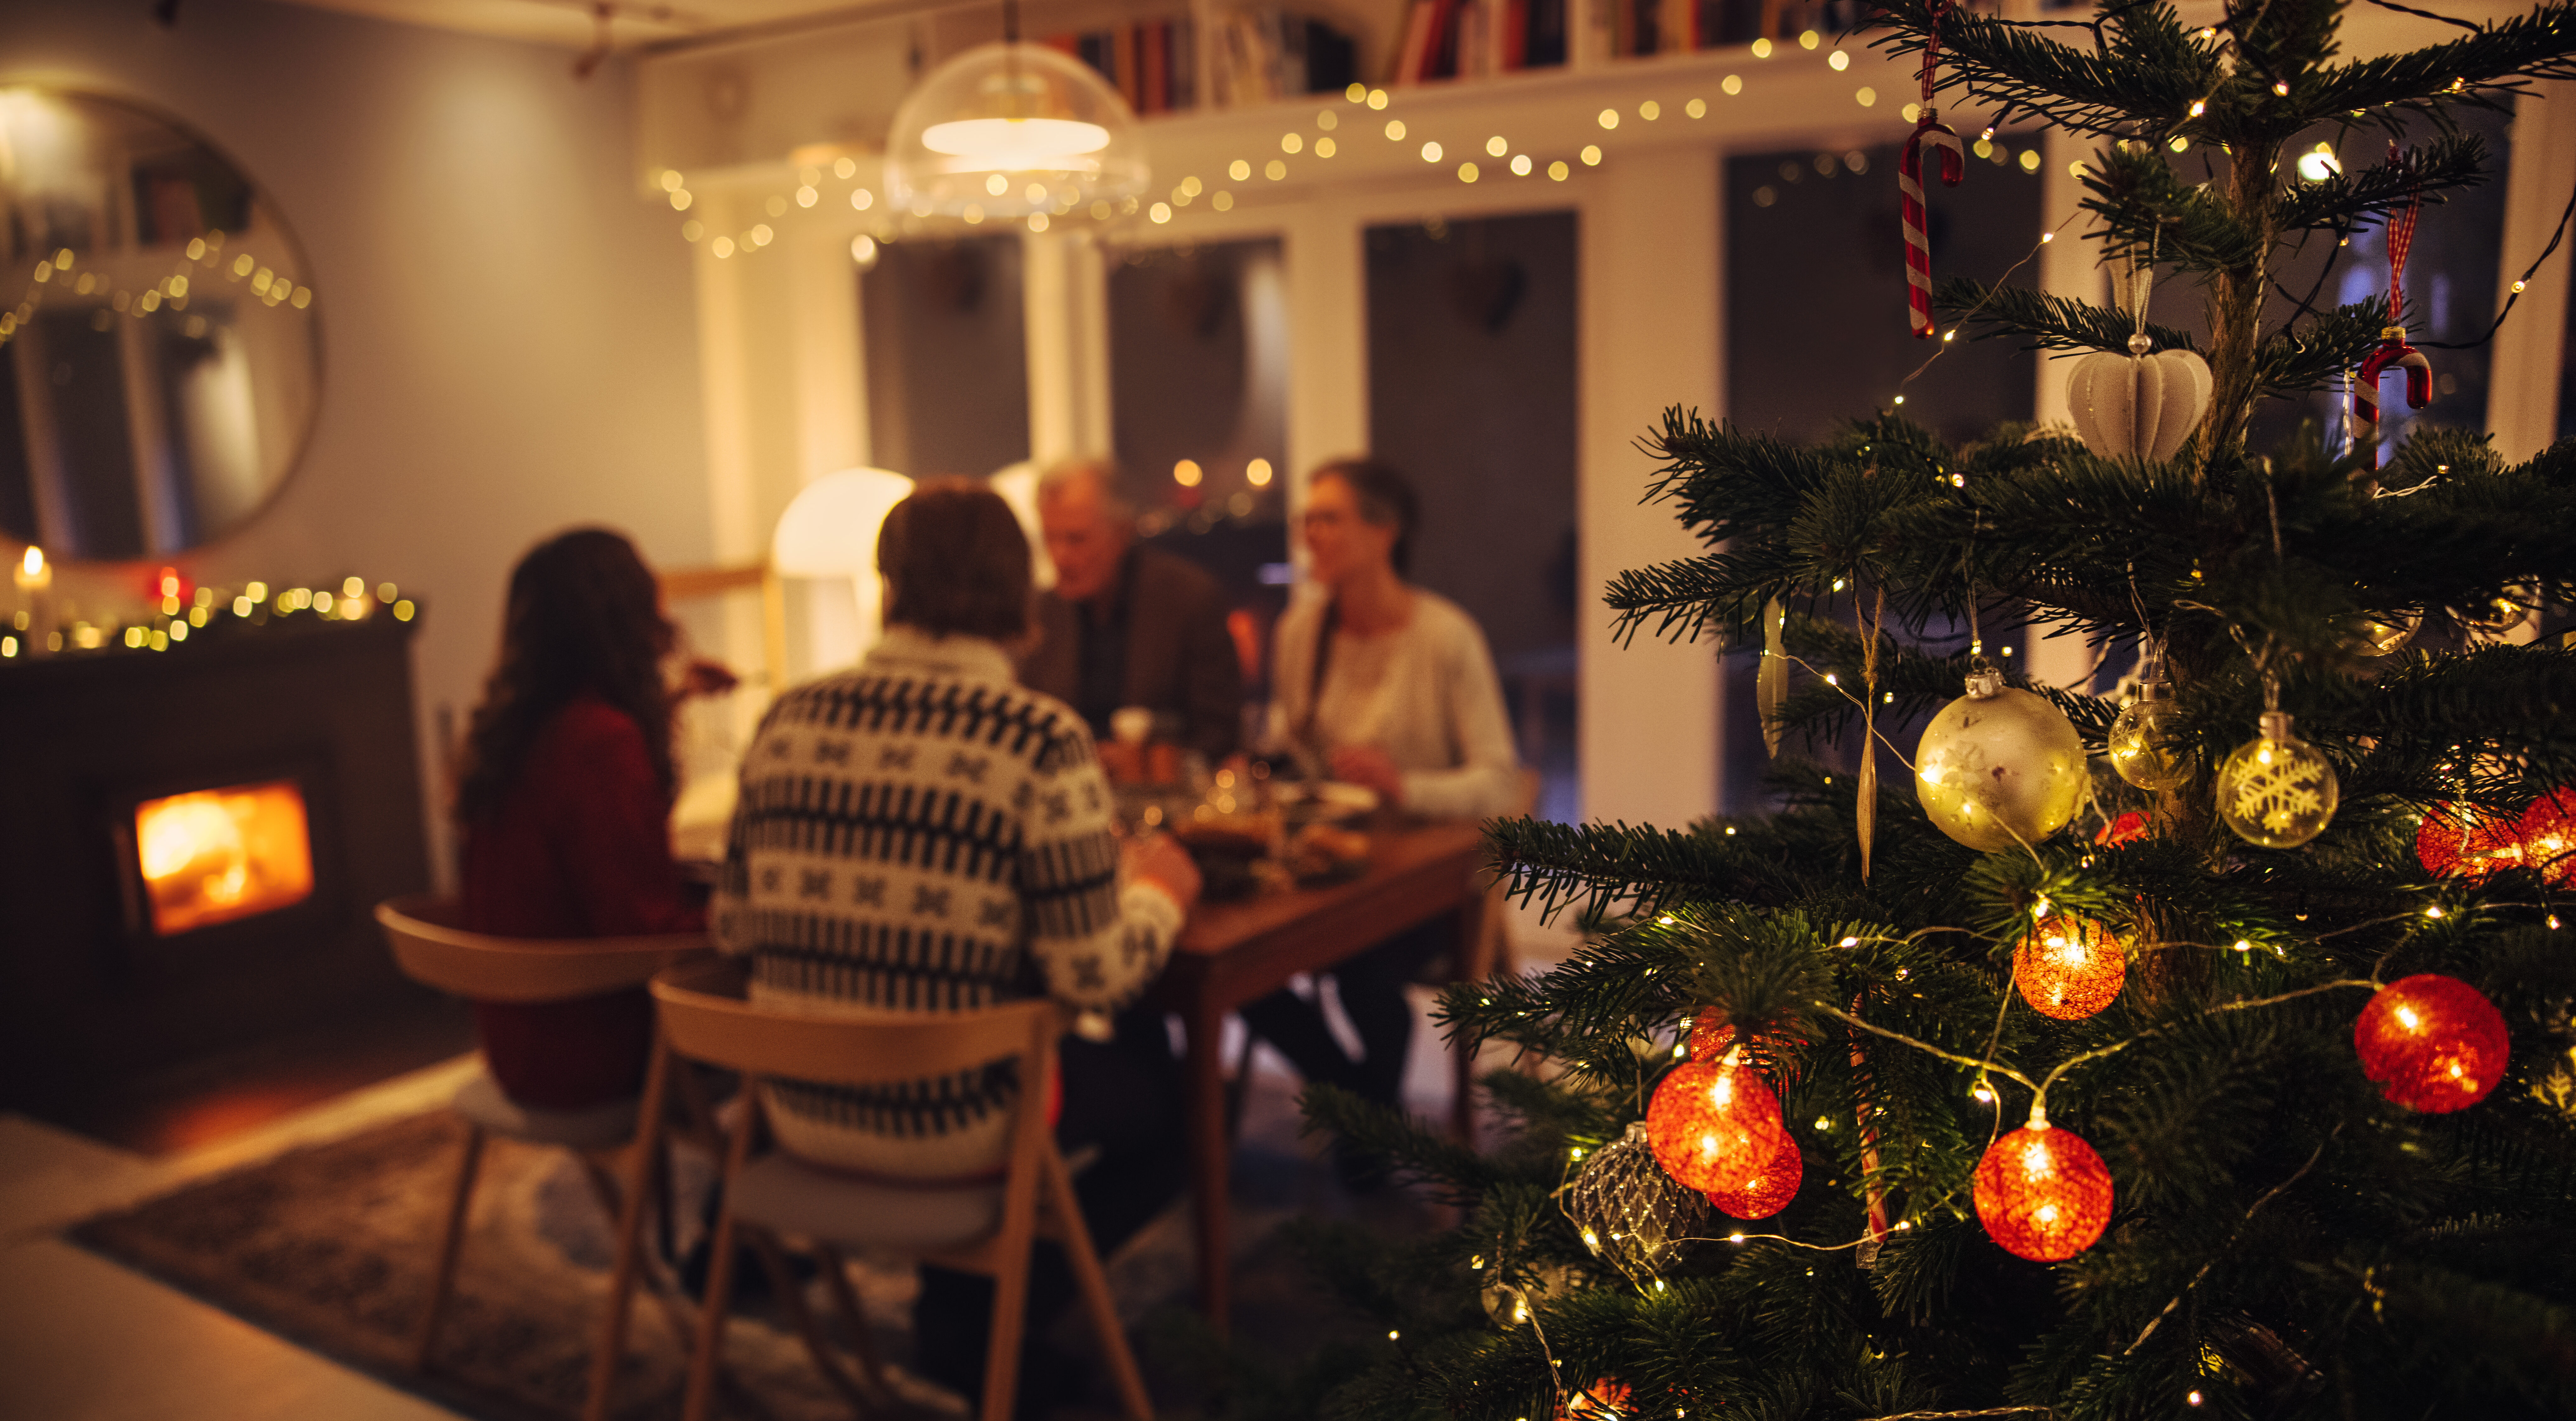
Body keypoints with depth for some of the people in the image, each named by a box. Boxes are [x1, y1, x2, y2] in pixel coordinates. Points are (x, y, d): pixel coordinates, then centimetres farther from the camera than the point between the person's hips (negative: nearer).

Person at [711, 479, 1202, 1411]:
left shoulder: (789, 720, -3)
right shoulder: (1041, 741, -18)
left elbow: (734, 929, 4)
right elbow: (1094, 978, -18)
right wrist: (1158, 894, 3)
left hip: (801, 1115, 6)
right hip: (952, 1125, -5)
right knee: (1170, 1099, 22)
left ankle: (961, 1309, 34)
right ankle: (984, 1322, 20)